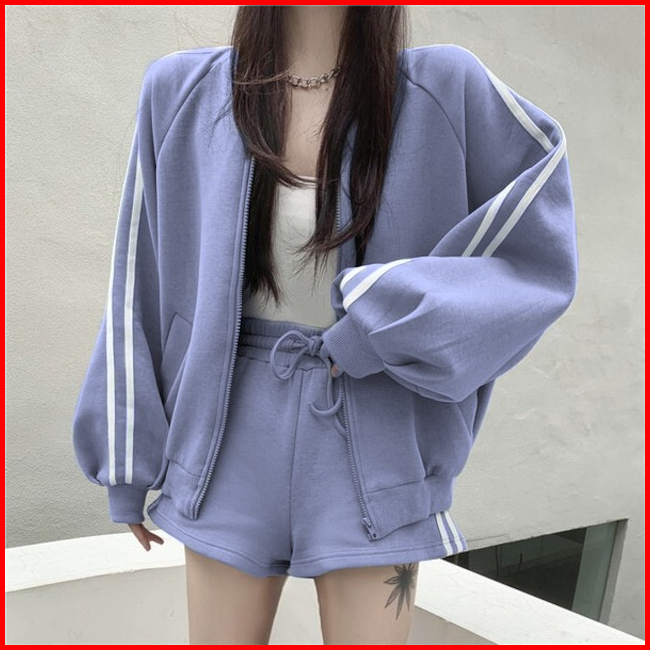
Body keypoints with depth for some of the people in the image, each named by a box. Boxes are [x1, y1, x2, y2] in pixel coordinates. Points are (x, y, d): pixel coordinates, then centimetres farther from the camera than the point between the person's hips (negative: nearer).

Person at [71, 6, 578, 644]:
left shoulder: (446, 90, -5)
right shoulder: (182, 90, -1)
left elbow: (540, 257, -2)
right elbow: (138, 285, 4)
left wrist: (387, 324, -15)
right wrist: (128, 463, 7)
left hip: (371, 447, -1)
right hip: (231, 446, 2)